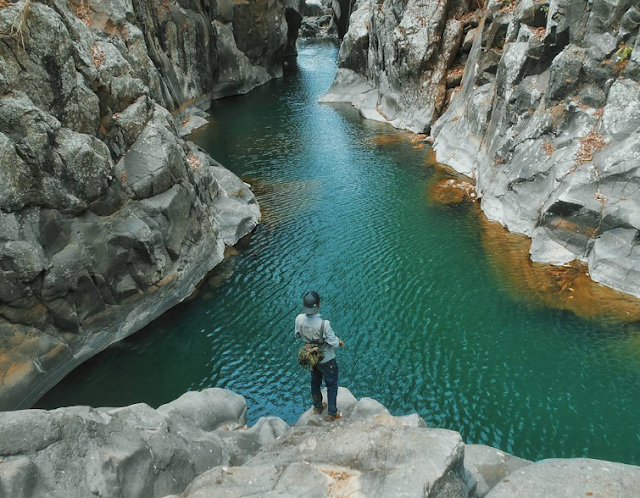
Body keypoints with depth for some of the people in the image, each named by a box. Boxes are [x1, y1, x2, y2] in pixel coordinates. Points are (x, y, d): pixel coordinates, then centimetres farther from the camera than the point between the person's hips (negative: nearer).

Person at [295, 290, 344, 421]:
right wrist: (339, 342, -4)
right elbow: (333, 343, -25)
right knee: (332, 386, 17)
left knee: (315, 382, 27)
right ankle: (332, 414, 28)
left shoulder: (299, 319, -21)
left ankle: (317, 407, 48)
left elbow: (297, 335, -2)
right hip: (327, 360, -5)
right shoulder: (323, 323, -36)